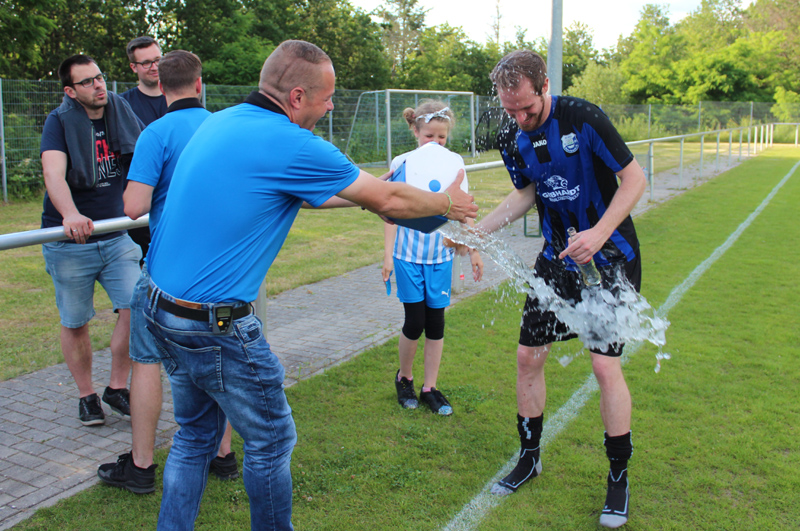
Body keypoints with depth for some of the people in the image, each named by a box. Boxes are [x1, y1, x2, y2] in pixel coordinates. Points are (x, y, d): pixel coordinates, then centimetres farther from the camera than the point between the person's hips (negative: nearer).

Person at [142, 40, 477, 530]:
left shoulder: (219, 122, 8)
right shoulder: (291, 145, -17)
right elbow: (388, 201, -7)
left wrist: (360, 193, 28)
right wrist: (448, 204, 12)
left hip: (162, 307, 9)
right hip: (216, 326, -9)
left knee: (196, 435, 22)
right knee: (271, 440, 11)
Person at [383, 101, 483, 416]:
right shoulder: (402, 164, -5)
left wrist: (473, 251, 10)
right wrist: (388, 254, -5)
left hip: (441, 256, 2)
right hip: (408, 255, -2)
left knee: (436, 322, 5)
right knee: (414, 322, -2)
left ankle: (430, 388, 19)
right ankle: (404, 378, 24)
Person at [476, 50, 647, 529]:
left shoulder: (583, 118, -19)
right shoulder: (512, 139, -2)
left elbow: (634, 178, -15)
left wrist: (599, 233, -26)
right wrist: (476, 229, 3)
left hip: (611, 257, -5)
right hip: (558, 258, 6)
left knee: (606, 364, -9)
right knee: (529, 356, 5)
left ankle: (619, 477, 12)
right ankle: (529, 458, 26)